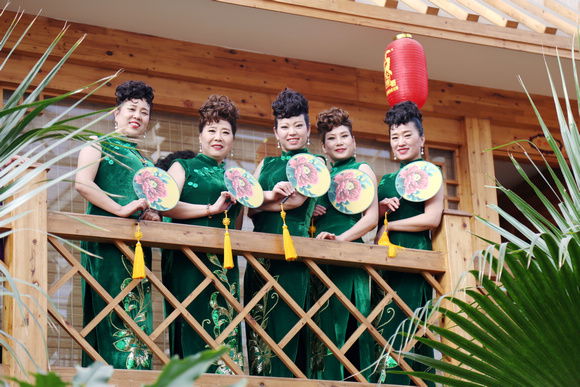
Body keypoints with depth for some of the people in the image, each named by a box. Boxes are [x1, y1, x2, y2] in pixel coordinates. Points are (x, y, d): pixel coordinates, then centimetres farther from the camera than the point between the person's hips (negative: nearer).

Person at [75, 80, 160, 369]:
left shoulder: (146, 163, 25)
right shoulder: (100, 146, 7)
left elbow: (156, 204, 26)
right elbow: (82, 183, -10)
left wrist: (153, 215, 1)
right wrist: (121, 209, -17)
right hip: (106, 245, -6)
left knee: (138, 319, 0)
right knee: (113, 318, -14)